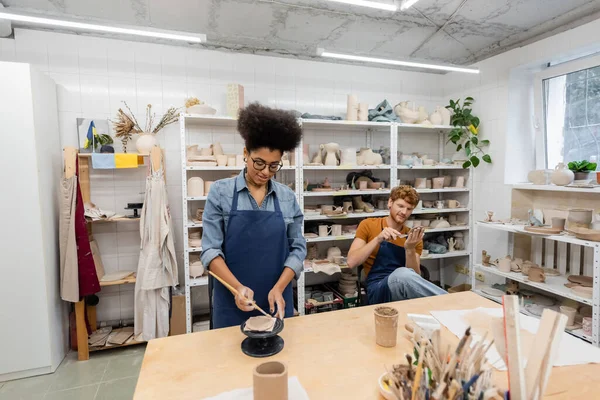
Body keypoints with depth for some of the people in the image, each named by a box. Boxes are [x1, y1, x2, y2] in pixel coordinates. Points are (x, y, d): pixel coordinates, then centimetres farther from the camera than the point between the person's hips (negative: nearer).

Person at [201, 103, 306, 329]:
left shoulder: (287, 197, 0)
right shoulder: (221, 192, -7)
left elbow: (297, 248, 1)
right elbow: (211, 250, -8)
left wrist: (279, 288, -12)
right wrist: (238, 287, -20)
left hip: (276, 299, 2)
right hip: (231, 300, -2)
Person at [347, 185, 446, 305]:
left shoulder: (412, 237, 11)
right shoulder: (368, 225, 4)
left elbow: (415, 276, 0)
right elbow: (351, 262, -8)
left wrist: (410, 249, -15)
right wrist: (378, 239, -17)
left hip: (405, 287, 2)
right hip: (377, 290, -2)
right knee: (402, 273, -36)